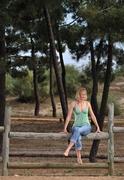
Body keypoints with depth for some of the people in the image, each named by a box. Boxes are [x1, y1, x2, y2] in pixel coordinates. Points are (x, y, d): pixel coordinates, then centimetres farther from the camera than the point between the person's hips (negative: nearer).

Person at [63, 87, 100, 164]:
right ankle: (79, 158, -37)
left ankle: (68, 149, -45)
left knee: (78, 130, -38)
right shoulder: (73, 104, -1)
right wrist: (65, 128, -5)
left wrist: (98, 127, 11)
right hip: (76, 126, 0)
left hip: (86, 127, 0)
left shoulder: (87, 104, 5)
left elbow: (92, 116, 13)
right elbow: (69, 116, 0)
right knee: (78, 138, -37)